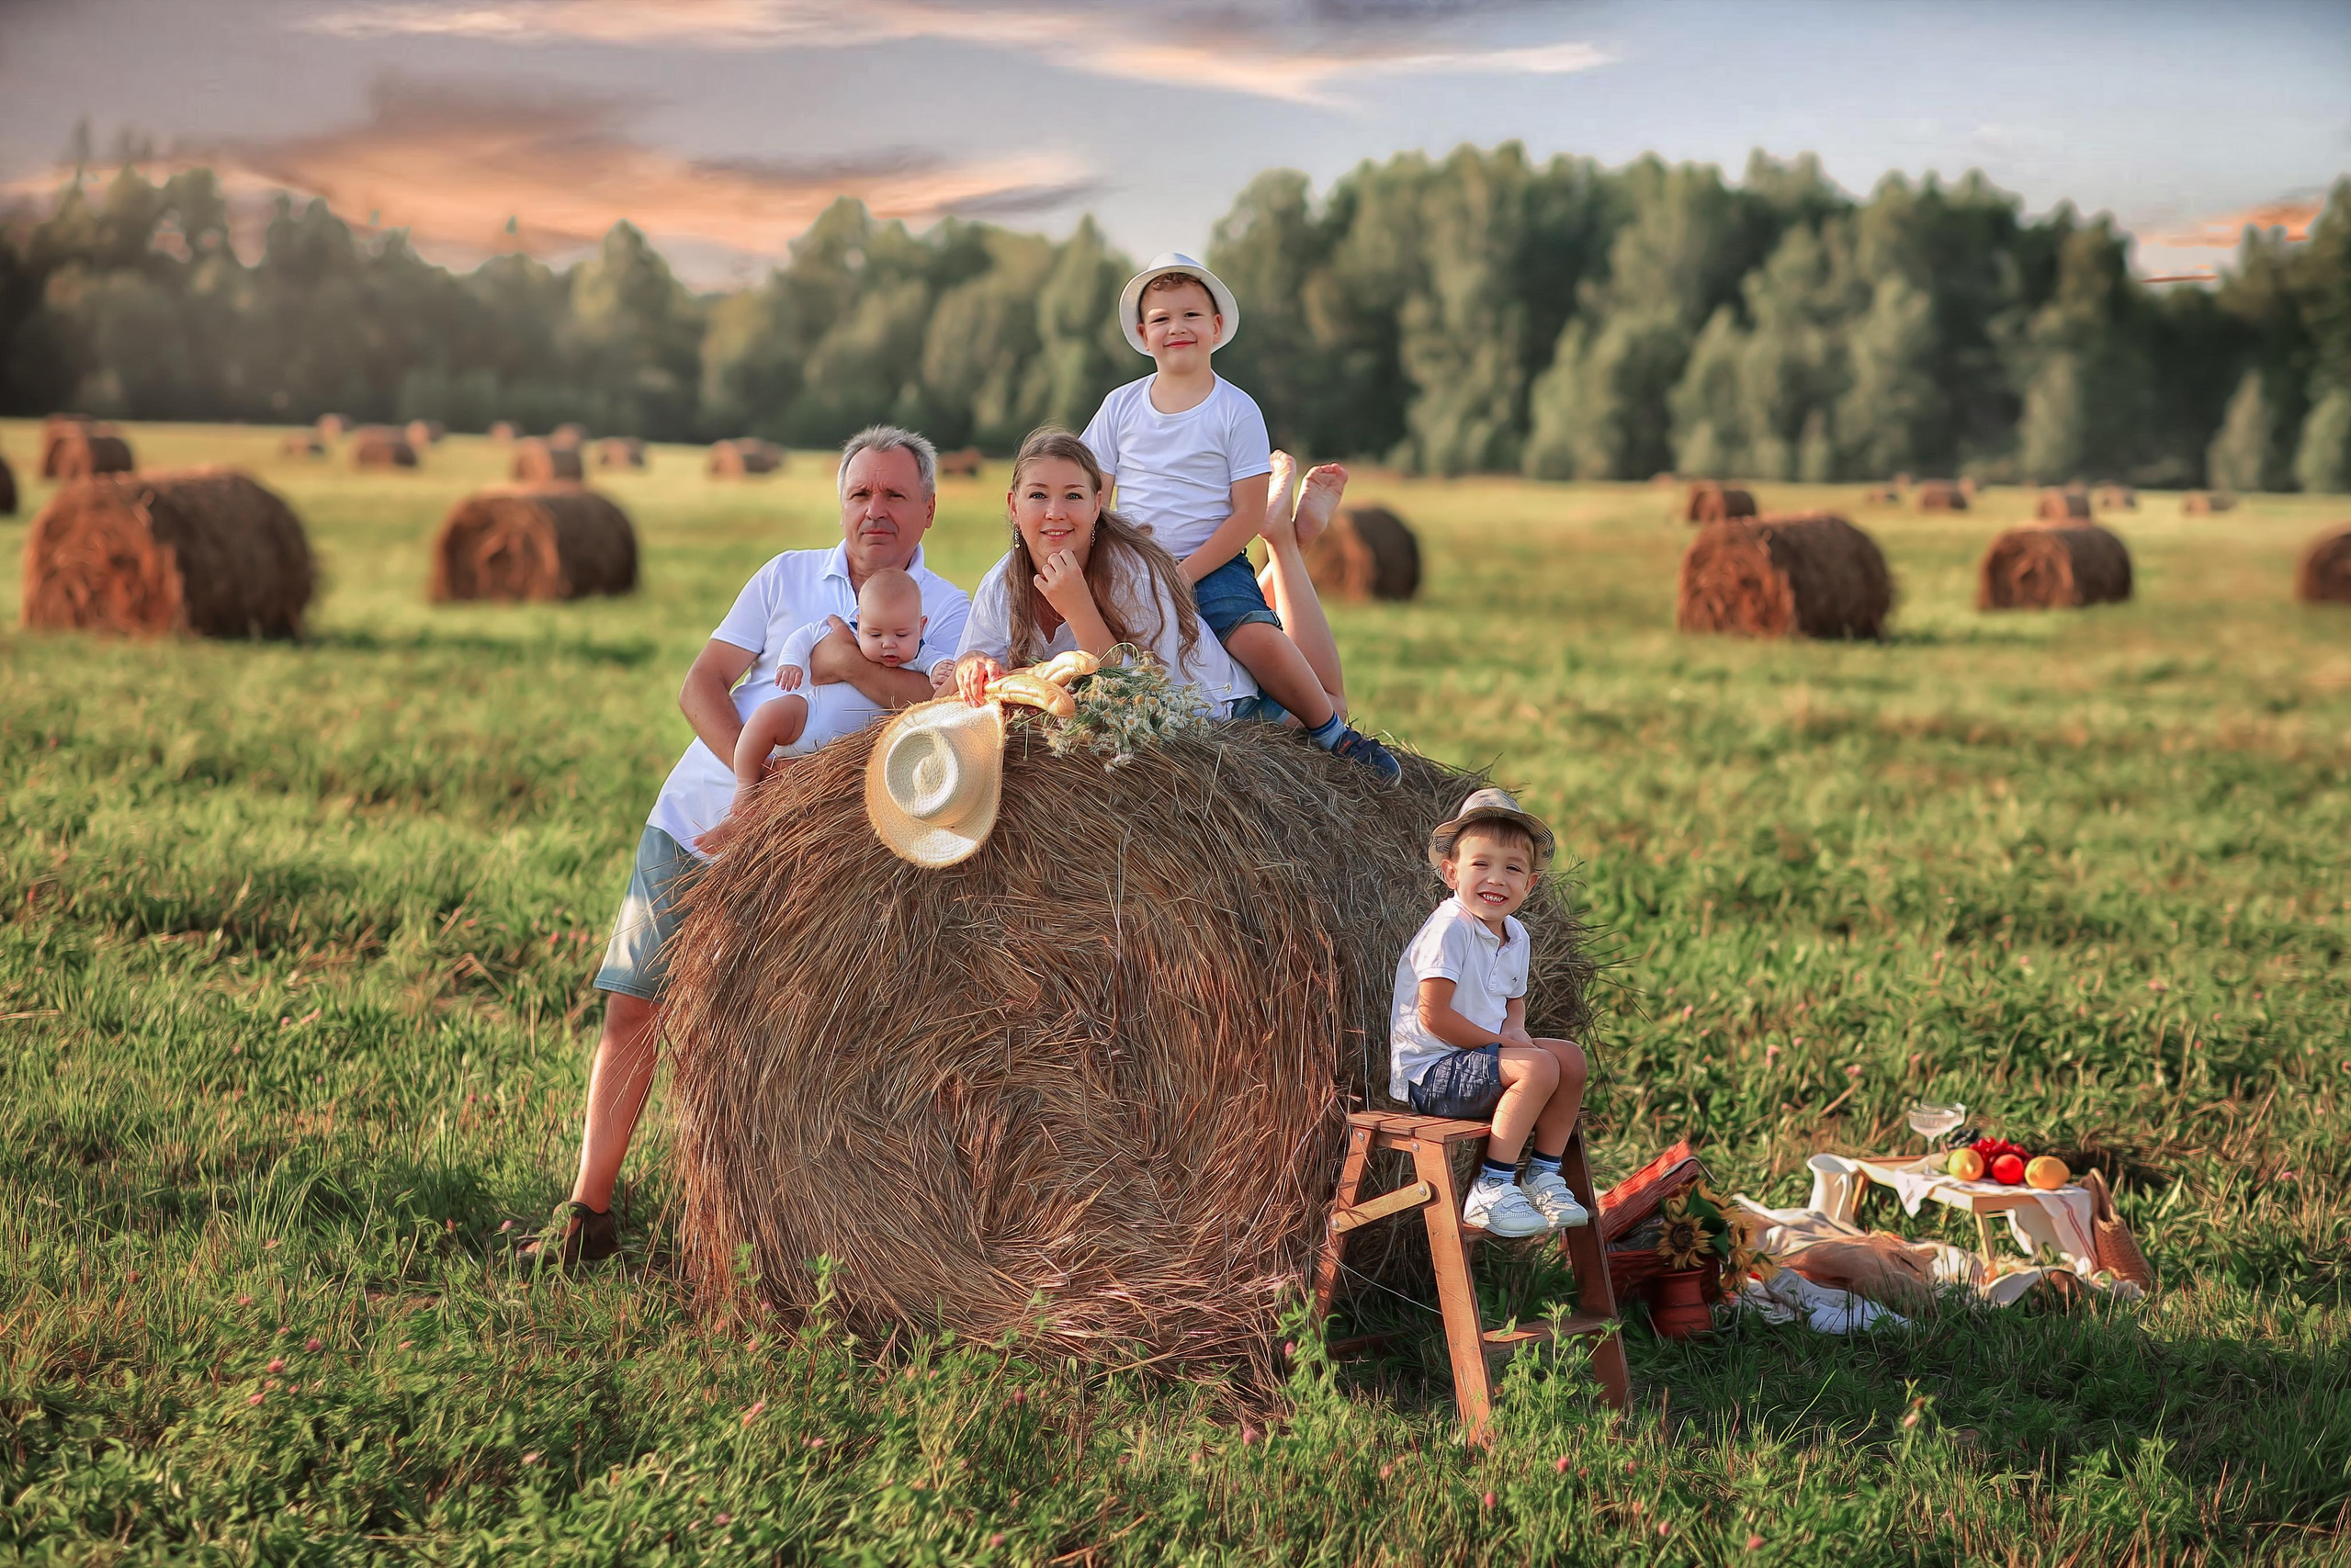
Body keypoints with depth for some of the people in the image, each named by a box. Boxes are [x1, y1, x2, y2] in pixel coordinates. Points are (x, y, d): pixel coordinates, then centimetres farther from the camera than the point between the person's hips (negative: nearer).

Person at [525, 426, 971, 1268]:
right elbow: (700, 684, 1)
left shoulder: (949, 612, 2)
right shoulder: (788, 576, 9)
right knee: (633, 1006, 2)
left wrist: (855, 668, -23)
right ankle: (588, 1212, 12)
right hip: (693, 816, 3)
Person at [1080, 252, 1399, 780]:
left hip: (1214, 567, -4)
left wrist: (1184, 575, -14)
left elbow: (1247, 515, -6)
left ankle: (1331, 730, -5)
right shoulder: (1121, 406, 7)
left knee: (1262, 641, -27)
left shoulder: (1237, 411, -2)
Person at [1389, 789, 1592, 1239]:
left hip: (1473, 1059, 9)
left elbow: (1514, 1000, 23)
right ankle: (1490, 1189, -22)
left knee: (1571, 1057, 1)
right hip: (1427, 1073, -9)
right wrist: (1501, 1043, -16)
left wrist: (1515, 1030, -2)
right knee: (1538, 1068, -25)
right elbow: (1433, 1017, -23)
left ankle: (1544, 1175, 10)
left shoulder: (1516, 935, 8)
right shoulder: (1451, 927, -19)